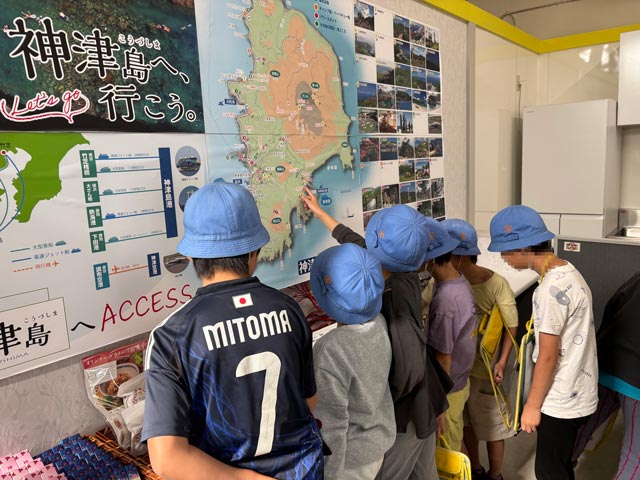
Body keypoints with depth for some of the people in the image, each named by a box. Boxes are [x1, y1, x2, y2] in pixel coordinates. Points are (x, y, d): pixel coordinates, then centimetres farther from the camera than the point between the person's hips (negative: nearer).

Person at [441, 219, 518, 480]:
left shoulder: (495, 284, -21)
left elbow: (511, 325, -12)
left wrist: (502, 362, -19)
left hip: (484, 367, -3)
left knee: (491, 424, 16)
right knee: (465, 421, 22)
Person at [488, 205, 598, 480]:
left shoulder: (551, 289, -26)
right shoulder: (567, 272, 3)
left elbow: (548, 356, -21)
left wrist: (532, 405, -13)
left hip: (561, 401, -9)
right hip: (575, 394, 9)